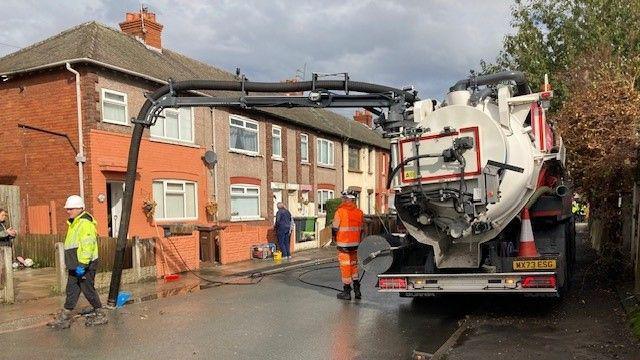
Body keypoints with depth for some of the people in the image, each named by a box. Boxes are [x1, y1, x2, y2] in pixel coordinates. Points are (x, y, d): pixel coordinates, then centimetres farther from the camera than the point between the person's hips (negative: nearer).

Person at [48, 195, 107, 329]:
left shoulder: (85, 223, -17)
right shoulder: (74, 223, 16)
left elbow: (88, 245, -24)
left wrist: (82, 265, -26)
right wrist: (72, 264, 24)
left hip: (85, 264, -10)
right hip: (75, 265, 10)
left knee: (88, 289, -1)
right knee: (71, 289, 12)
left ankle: (100, 315, 11)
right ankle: (64, 318, 18)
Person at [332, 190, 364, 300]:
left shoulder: (340, 211, -12)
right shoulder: (359, 212, 4)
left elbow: (335, 228, -7)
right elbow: (361, 230, 10)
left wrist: (336, 239, 11)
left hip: (343, 243, -5)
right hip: (355, 243, 5)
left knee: (345, 266, 2)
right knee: (354, 264, 16)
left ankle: (347, 292, 7)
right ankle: (357, 290, 20)